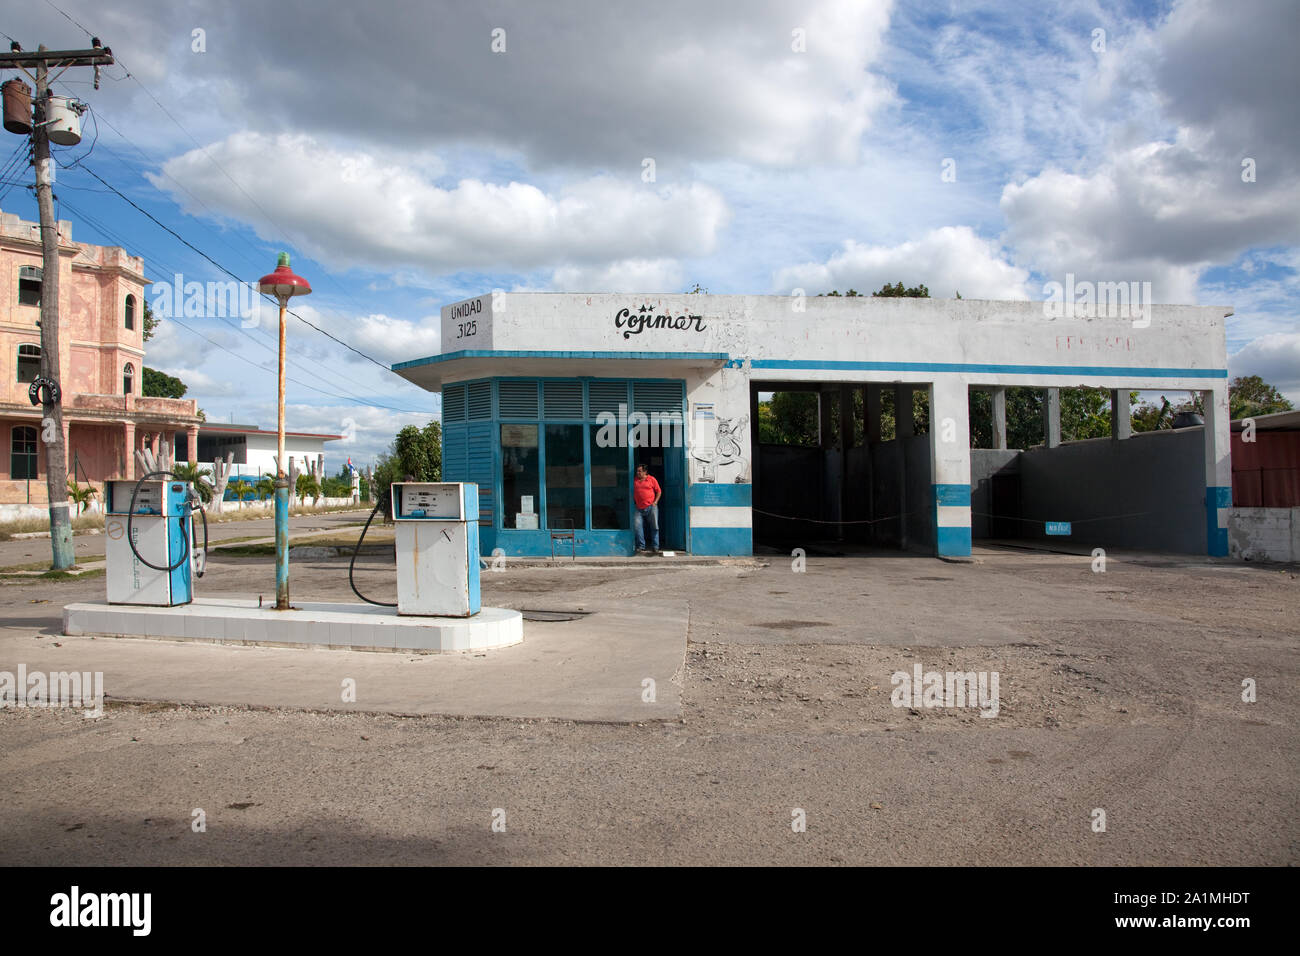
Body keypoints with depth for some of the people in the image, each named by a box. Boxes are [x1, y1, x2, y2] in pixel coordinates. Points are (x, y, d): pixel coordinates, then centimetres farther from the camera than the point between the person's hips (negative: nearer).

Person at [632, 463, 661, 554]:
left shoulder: (651, 479, 3)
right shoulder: (635, 481, 10)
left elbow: (659, 491, 7)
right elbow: (632, 493, 19)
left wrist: (655, 502, -3)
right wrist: (634, 503, 8)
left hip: (651, 508, -2)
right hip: (639, 509, 2)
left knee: (654, 527, 1)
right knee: (637, 526, -10)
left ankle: (655, 547, 10)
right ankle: (641, 547, -2)